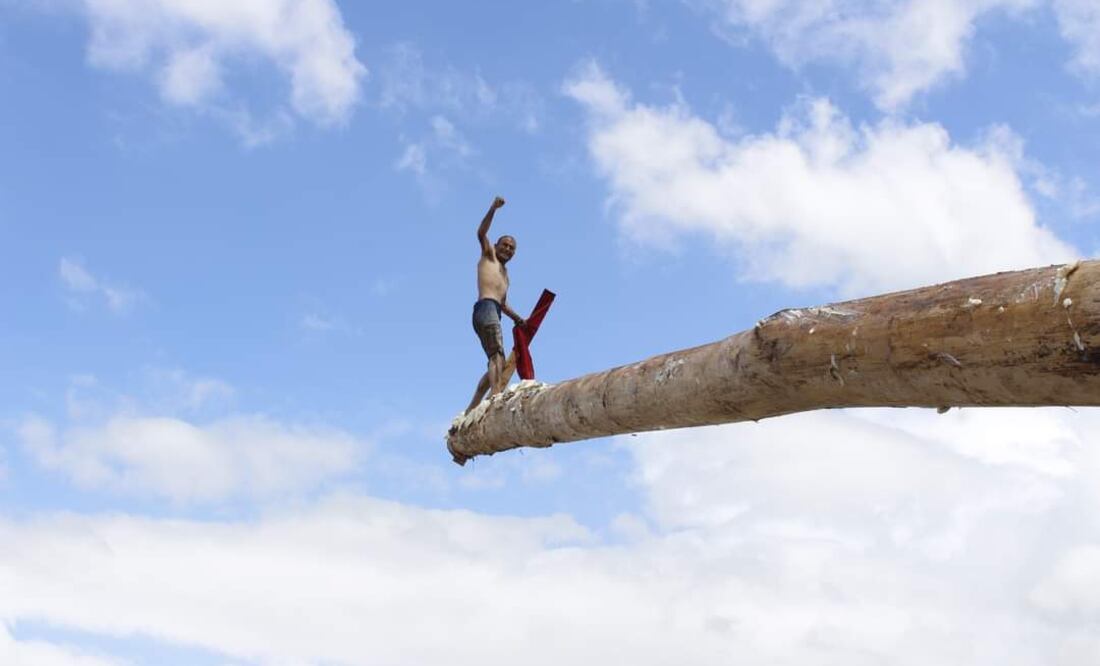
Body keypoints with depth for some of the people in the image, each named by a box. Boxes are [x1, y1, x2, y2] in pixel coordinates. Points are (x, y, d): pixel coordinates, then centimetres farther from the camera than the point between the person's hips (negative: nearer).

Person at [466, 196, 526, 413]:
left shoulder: (504, 273, 35)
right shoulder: (489, 255, 15)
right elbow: (481, 234, -4)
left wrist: (517, 318, 25)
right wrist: (493, 209, -14)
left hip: (494, 310, 9)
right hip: (485, 307, -9)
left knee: (495, 363, 7)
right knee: (497, 356, -25)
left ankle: (471, 409, 9)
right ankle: (497, 398, -41)